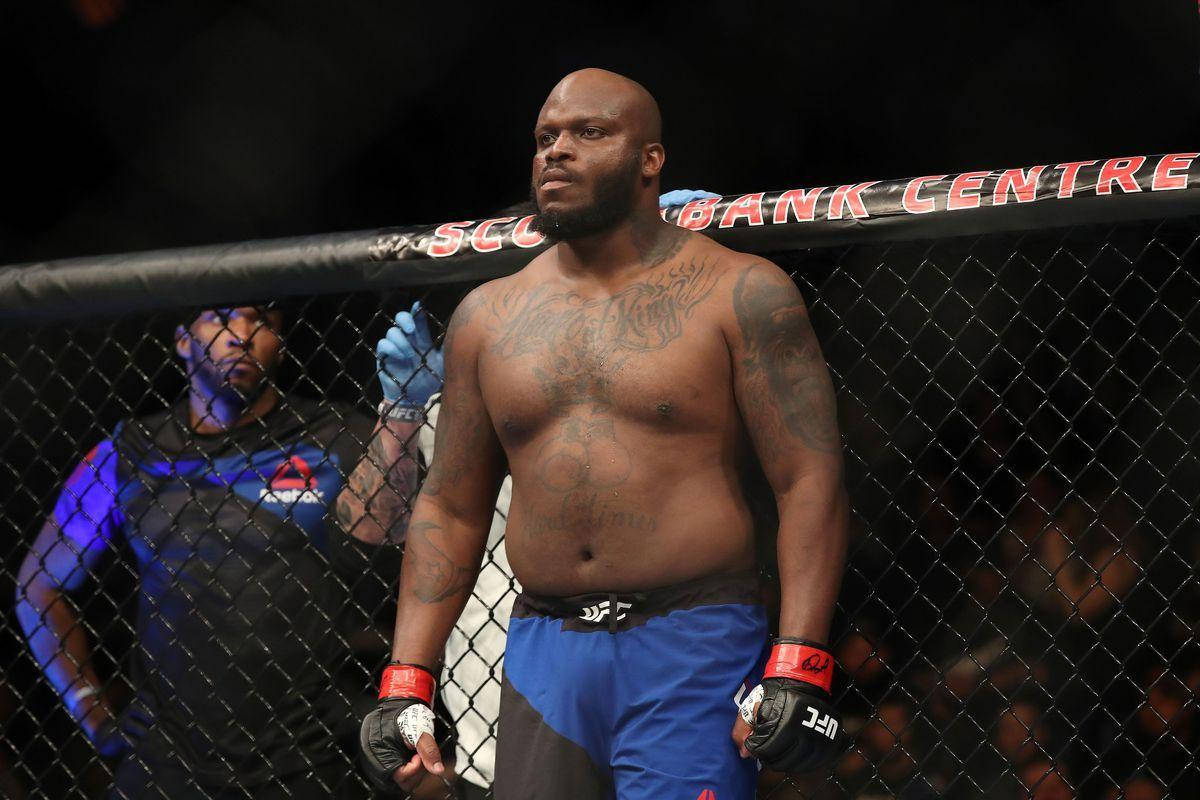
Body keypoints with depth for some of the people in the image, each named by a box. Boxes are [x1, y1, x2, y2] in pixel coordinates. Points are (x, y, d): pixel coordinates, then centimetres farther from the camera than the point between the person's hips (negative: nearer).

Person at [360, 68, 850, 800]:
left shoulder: (738, 295, 1)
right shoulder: (488, 318, 14)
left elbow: (810, 480, -5)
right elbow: (450, 509, 17)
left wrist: (799, 667, -15)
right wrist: (408, 683, 8)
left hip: (691, 656, -4)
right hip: (543, 656, 4)